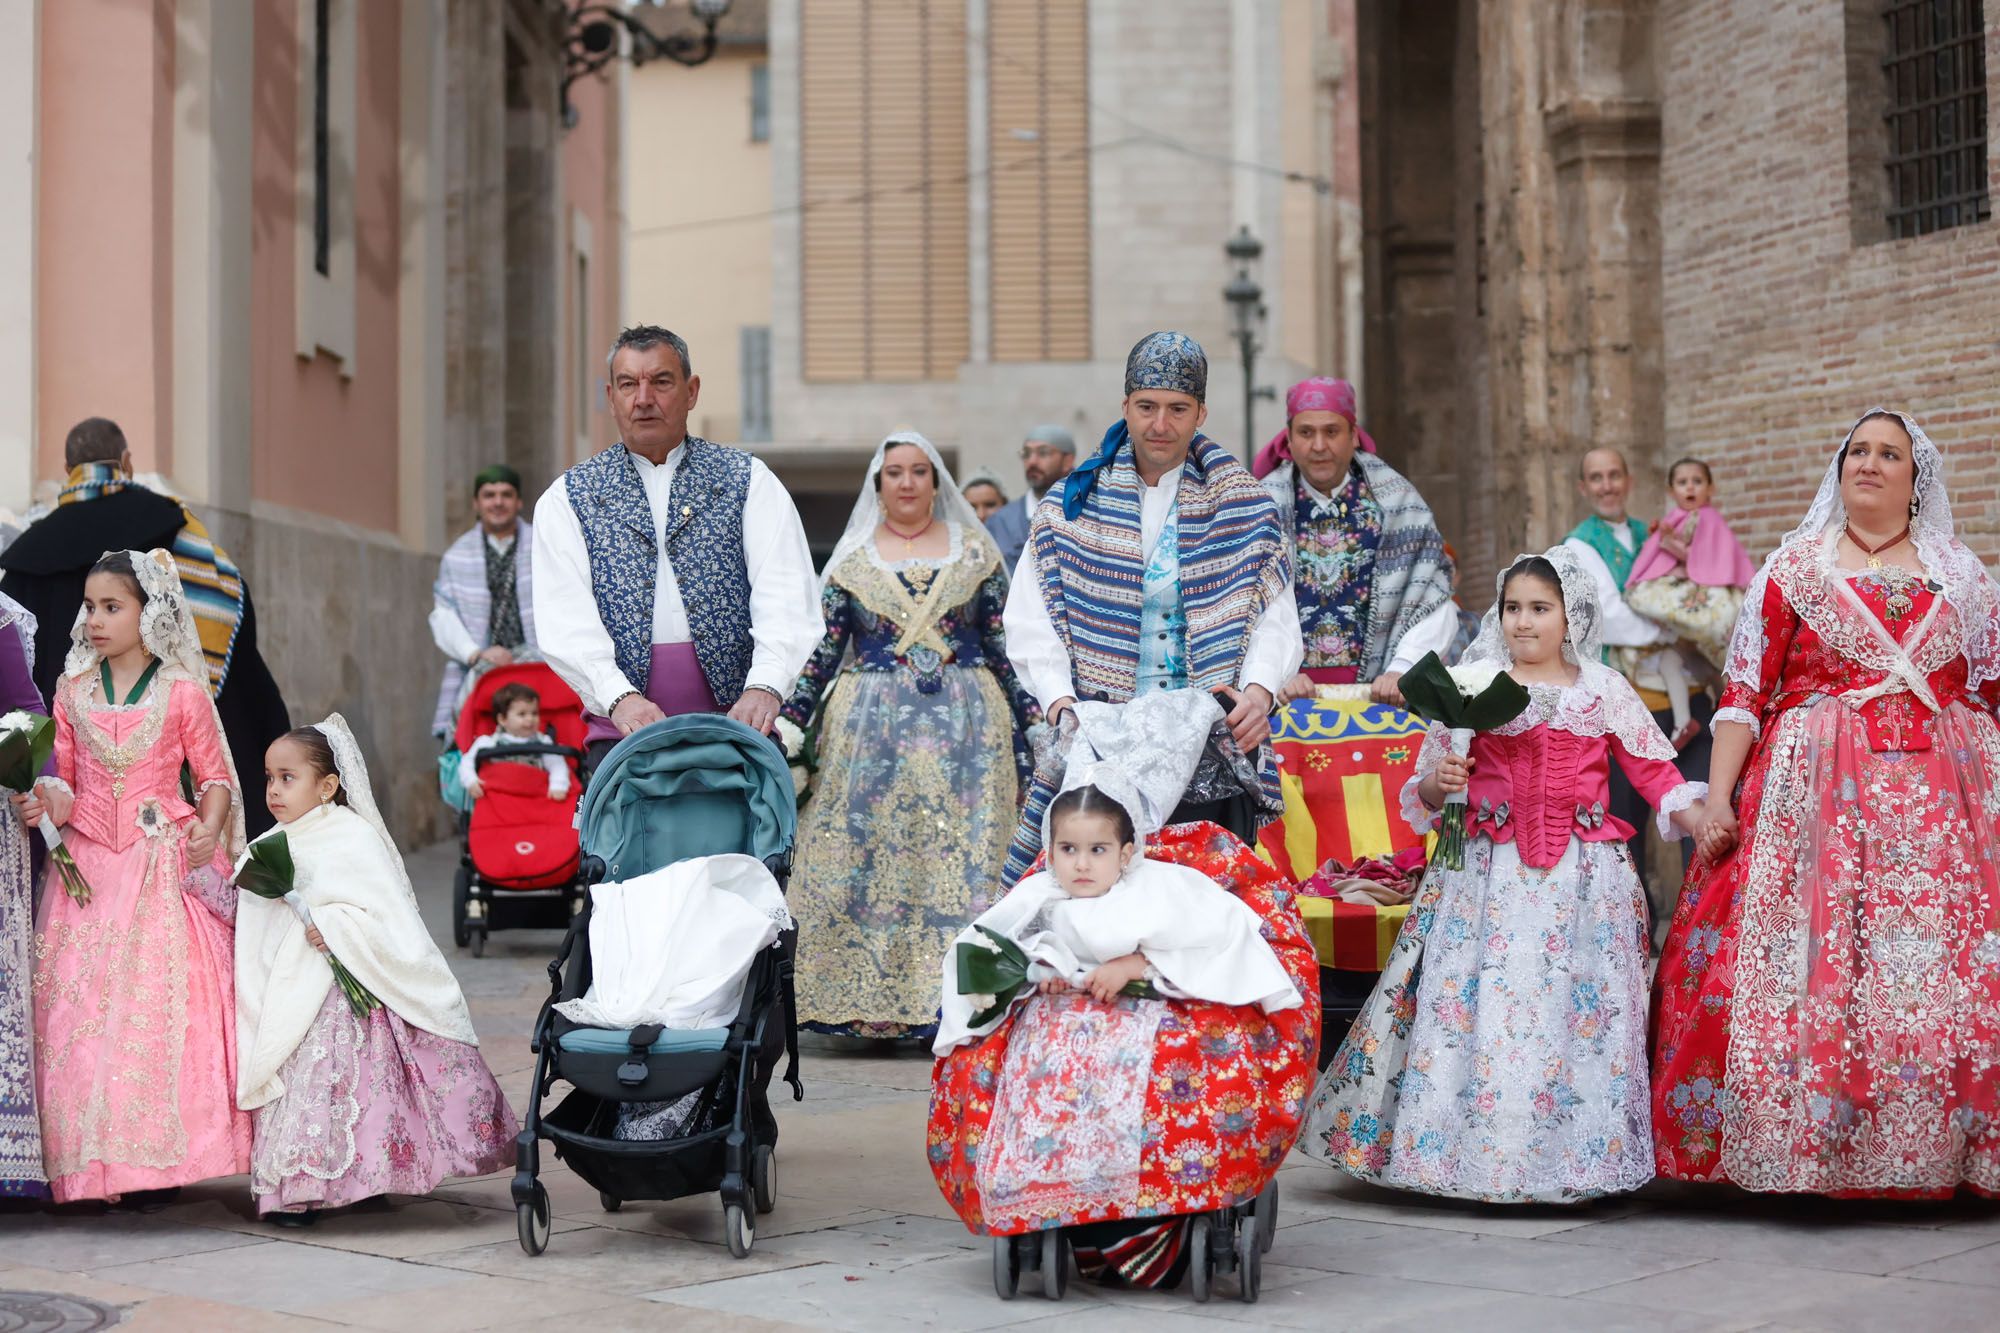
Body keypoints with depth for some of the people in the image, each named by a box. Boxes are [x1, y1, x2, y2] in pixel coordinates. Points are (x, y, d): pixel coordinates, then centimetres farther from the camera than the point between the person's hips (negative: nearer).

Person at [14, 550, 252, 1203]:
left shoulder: (183, 693, 1)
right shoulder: (73, 690, 9)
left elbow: (216, 778, 6)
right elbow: (62, 776, 11)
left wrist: (208, 830, -11)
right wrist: (47, 801, -10)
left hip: (164, 866, -3)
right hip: (88, 866, 3)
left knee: (166, 1006, -9)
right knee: (81, 1008, -4)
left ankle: (156, 1158, -2)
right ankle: (93, 1163, 1)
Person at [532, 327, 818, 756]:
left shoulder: (748, 480, 12)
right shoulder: (568, 498, 12)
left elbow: (786, 596, -1)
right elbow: (566, 619, -1)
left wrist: (765, 686, -19)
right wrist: (620, 697, -19)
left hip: (735, 721, 0)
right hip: (622, 729, 0)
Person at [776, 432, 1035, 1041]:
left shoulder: (974, 553, 8)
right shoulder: (851, 561, 9)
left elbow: (1003, 648, 7)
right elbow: (824, 649, 6)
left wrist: (1029, 730, 1)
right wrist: (789, 721, -4)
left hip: (966, 724, 0)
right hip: (871, 727, 0)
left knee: (963, 856, -4)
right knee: (864, 858, -3)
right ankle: (866, 1003, 1)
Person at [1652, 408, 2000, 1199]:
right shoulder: (1794, 567, 9)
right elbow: (1745, 691, 2)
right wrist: (1717, 796, -7)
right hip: (1815, 796, -2)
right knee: (1806, 971, -10)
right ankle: (1803, 1145, -3)